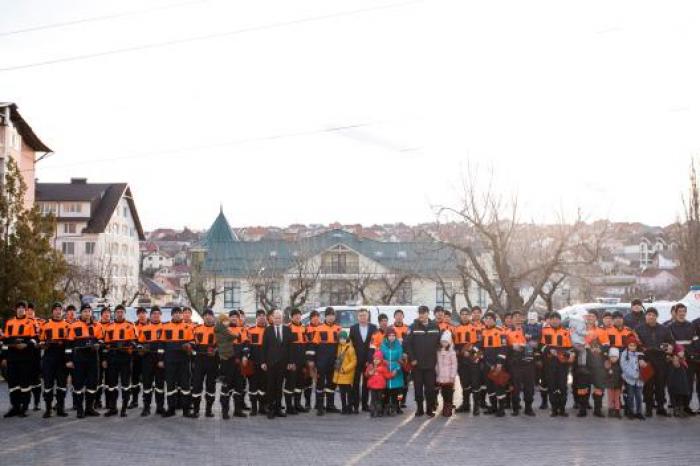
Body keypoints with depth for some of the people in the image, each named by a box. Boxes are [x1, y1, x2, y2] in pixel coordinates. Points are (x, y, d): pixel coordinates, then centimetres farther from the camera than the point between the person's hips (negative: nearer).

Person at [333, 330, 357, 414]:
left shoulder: (350, 348, -13)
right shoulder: (339, 347, 10)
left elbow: (354, 361, -14)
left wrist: (345, 369, -17)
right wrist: (337, 367, 12)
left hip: (347, 374, -7)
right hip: (339, 374, 7)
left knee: (348, 392, -1)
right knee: (342, 392, 11)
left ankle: (349, 408, 5)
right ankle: (344, 408, 18)